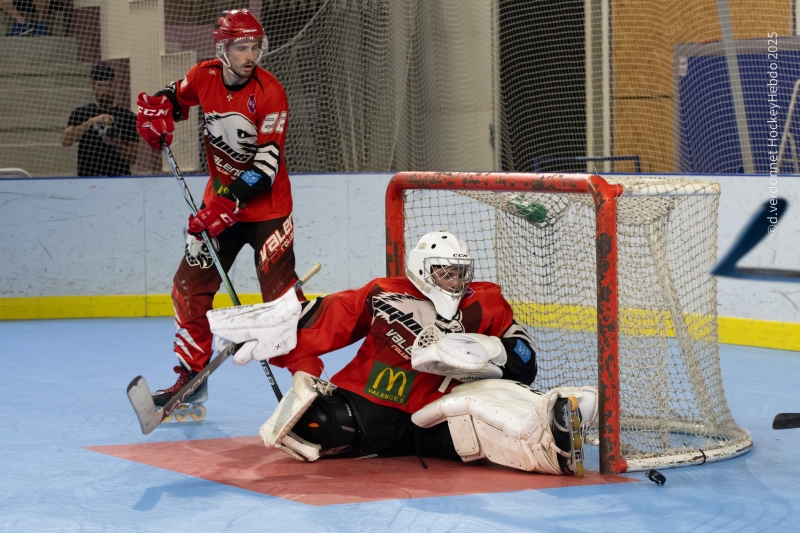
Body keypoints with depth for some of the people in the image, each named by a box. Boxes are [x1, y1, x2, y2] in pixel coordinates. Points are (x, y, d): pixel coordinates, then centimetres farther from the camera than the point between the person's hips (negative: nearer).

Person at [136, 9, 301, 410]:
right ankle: (191, 377, 18)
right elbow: (175, 97, 18)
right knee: (190, 285, 5)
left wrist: (231, 201, -33)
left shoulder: (269, 92, -20)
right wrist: (158, 110, -5)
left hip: (266, 204, -5)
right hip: (219, 200, 5)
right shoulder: (203, 77, -6)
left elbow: (266, 163, -25)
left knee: (280, 293, -11)